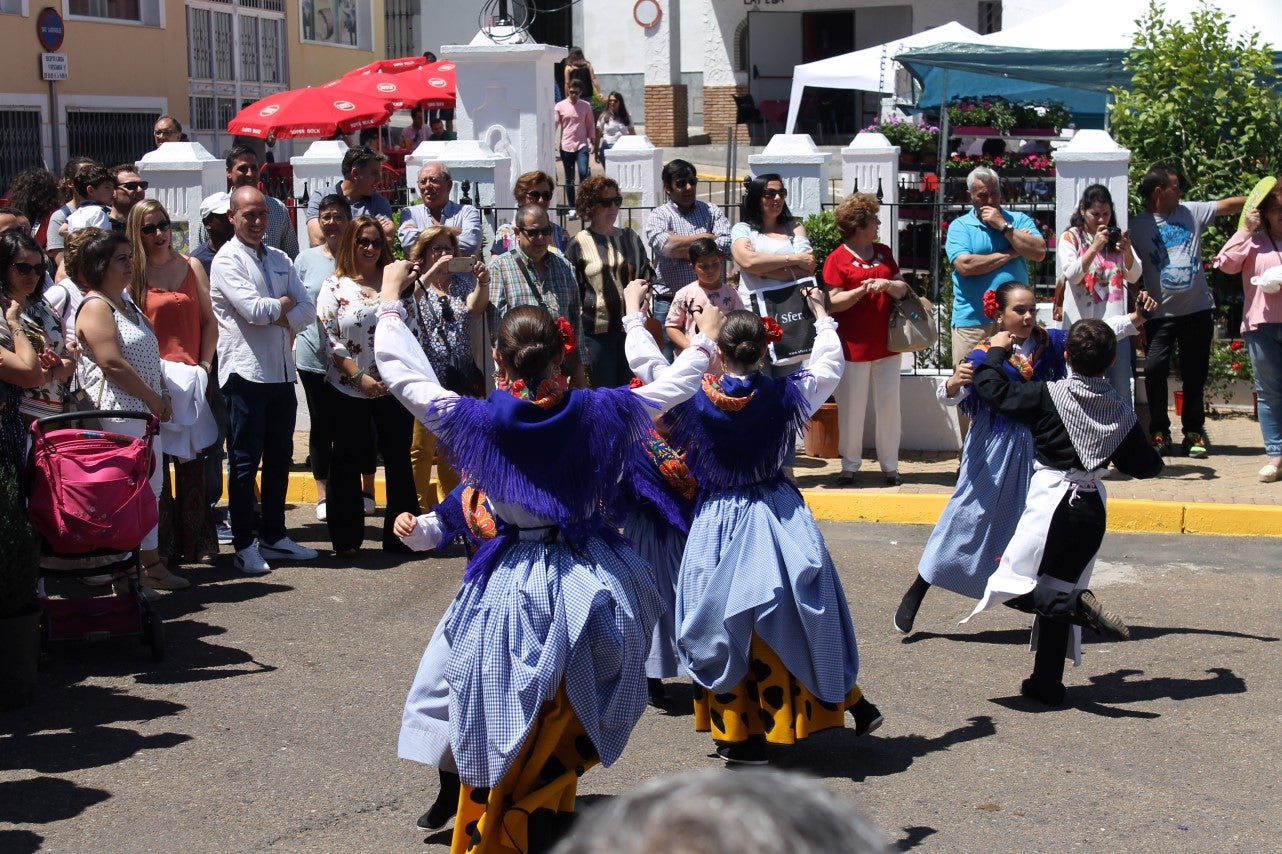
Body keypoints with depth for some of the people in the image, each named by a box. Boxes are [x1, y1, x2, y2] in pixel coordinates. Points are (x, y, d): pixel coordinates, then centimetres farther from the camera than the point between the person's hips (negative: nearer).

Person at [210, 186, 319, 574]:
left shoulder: (279, 259, 15)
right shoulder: (227, 260, -5)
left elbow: (307, 311, 7)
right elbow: (253, 309, -18)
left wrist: (276, 316, -11)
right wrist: (285, 303, 0)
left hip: (282, 371, 7)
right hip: (245, 371, -6)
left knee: (279, 458, 12)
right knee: (245, 461, -1)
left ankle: (274, 536, 22)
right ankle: (243, 546, 5)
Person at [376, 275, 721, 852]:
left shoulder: (478, 421, -13)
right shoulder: (598, 412, -8)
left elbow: (399, 370, 1)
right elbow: (675, 385, 10)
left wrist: (389, 301, 17)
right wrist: (704, 340, 29)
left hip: (515, 585, -2)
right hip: (595, 581, 2)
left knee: (504, 747, 12)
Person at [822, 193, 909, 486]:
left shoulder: (883, 252, 12)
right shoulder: (836, 259, -5)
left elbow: (903, 290, 11)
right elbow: (832, 303, -10)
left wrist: (888, 284, -11)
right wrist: (862, 290, -22)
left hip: (887, 344, 5)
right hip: (853, 346, -4)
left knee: (889, 406, 6)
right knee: (851, 409, 2)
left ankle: (890, 465, 14)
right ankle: (849, 465, 13)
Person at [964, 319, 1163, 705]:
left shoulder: (1048, 395, -9)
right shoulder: (1121, 411, 3)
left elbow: (992, 388, -4)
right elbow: (1144, 465, 11)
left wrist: (996, 350, 14)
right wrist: (1153, 461, 35)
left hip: (1052, 498, -6)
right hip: (1092, 507, 6)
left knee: (1013, 585, 0)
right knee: (1056, 590, 16)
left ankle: (1080, 605, -25)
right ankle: (1046, 684, 16)